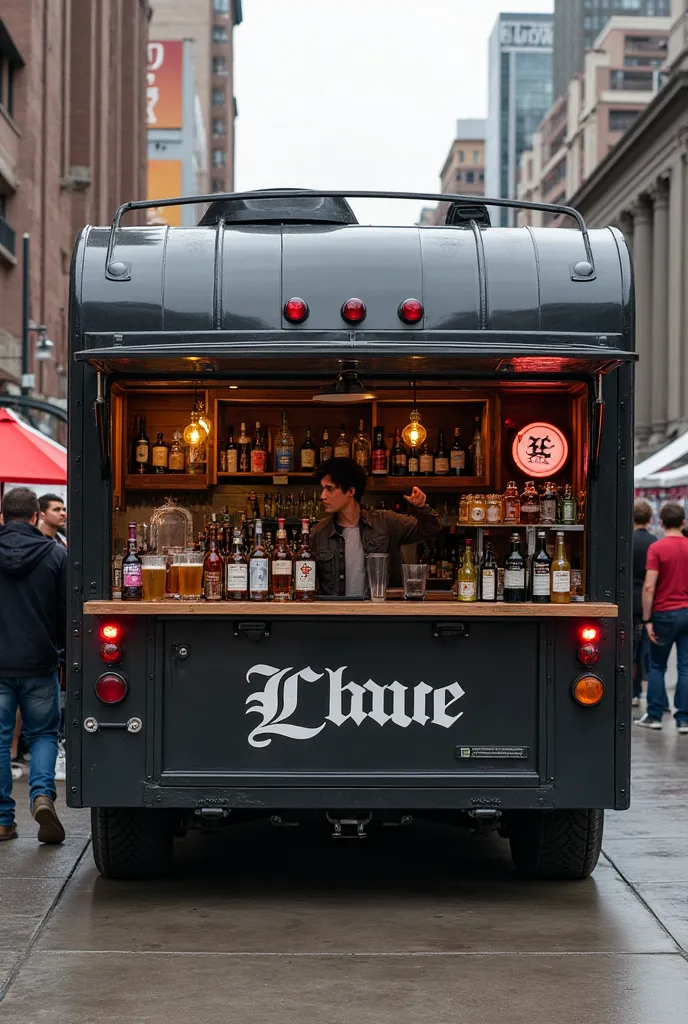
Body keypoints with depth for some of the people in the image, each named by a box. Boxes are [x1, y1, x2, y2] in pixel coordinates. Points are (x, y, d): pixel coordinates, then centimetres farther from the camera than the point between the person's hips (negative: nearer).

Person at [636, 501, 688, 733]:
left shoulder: (657, 548, -10)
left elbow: (649, 587, -15)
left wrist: (647, 620, -10)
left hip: (665, 613, -3)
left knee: (657, 666, 10)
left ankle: (654, 716, 12)